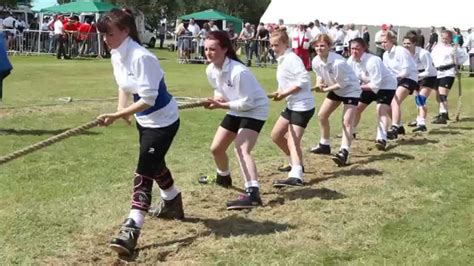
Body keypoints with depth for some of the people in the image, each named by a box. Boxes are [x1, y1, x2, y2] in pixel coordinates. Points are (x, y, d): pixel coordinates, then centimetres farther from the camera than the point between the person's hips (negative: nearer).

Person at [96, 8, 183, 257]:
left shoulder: (141, 57, -30)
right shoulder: (116, 55, -4)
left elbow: (148, 100, -31)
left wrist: (116, 115, -33)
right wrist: (122, 109, -4)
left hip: (163, 120, -9)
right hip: (144, 119, 9)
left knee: (144, 172, -13)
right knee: (154, 164, 24)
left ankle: (131, 230, -14)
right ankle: (172, 202, 48)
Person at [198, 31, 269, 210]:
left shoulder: (239, 72, -32)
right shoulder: (211, 70, -8)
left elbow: (247, 103, -28)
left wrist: (221, 106, -29)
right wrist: (217, 99, -14)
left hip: (254, 110, -8)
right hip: (236, 110, 8)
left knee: (241, 149, -28)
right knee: (216, 149, 14)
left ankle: (253, 194, -36)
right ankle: (223, 177, 44)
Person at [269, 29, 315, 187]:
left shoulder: (292, 59, -15)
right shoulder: (282, 60, 13)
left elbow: (303, 80, -23)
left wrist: (285, 93, -23)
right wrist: (280, 92, -2)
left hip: (302, 106, -10)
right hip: (292, 105, 10)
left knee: (293, 141, -18)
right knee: (276, 135, 17)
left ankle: (296, 176, -29)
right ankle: (296, 164, 32)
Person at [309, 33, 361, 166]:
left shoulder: (338, 62, -36)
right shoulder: (316, 61, -13)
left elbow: (343, 84, -28)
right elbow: (320, 75, 3)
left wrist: (326, 89, -21)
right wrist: (319, 83, -20)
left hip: (351, 89, -8)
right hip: (336, 89, 8)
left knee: (347, 121, -19)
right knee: (322, 115, 13)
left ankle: (344, 152, -29)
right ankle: (325, 145, 30)